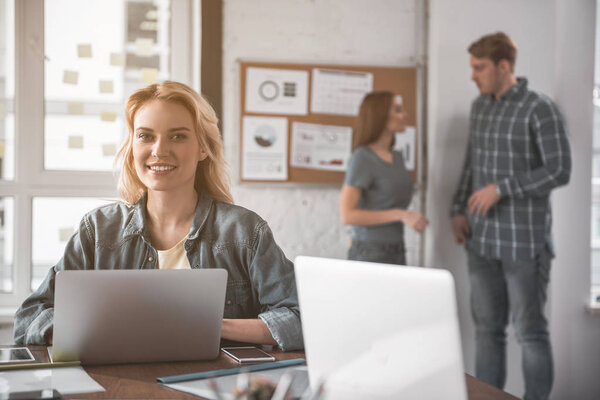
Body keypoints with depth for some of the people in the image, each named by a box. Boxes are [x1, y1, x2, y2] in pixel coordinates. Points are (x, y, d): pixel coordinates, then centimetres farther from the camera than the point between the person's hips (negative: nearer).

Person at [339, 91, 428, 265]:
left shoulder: (396, 157, 12)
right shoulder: (362, 158, -11)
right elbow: (347, 215, -18)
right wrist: (401, 215, -19)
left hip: (396, 253, 7)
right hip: (370, 253, -7)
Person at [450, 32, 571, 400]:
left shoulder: (540, 109, -9)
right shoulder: (480, 106, 12)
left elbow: (560, 171, -13)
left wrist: (500, 188, -16)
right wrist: (460, 210, 10)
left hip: (525, 240, -6)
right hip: (483, 239, 6)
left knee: (530, 330, 0)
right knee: (487, 328, 10)